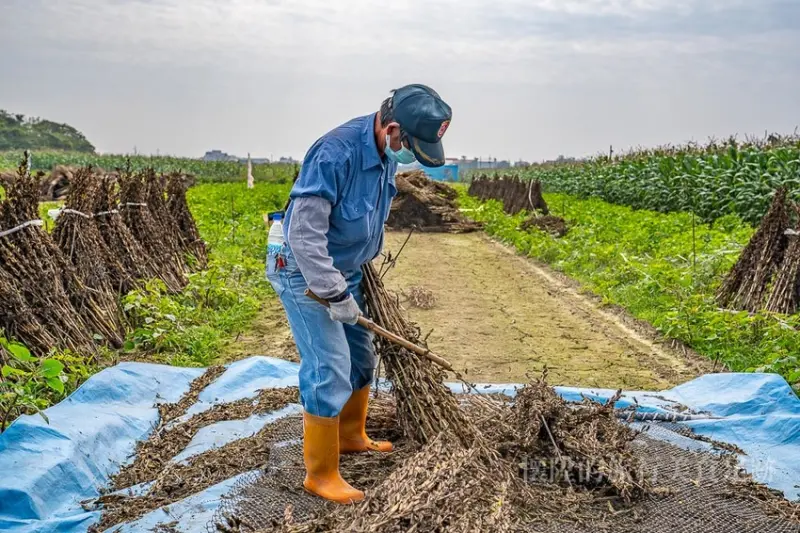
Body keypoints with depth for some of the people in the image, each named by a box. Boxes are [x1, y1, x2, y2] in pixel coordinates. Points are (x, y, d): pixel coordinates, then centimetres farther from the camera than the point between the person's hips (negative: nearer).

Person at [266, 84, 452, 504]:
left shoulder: (385, 154, -4)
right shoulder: (335, 154, -31)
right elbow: (304, 236, -31)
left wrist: (366, 265, 20)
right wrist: (335, 296, -26)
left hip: (344, 271, 9)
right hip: (305, 274, -9)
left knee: (361, 357, 18)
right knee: (330, 370, -8)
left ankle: (351, 438, 39)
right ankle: (320, 474, 8)